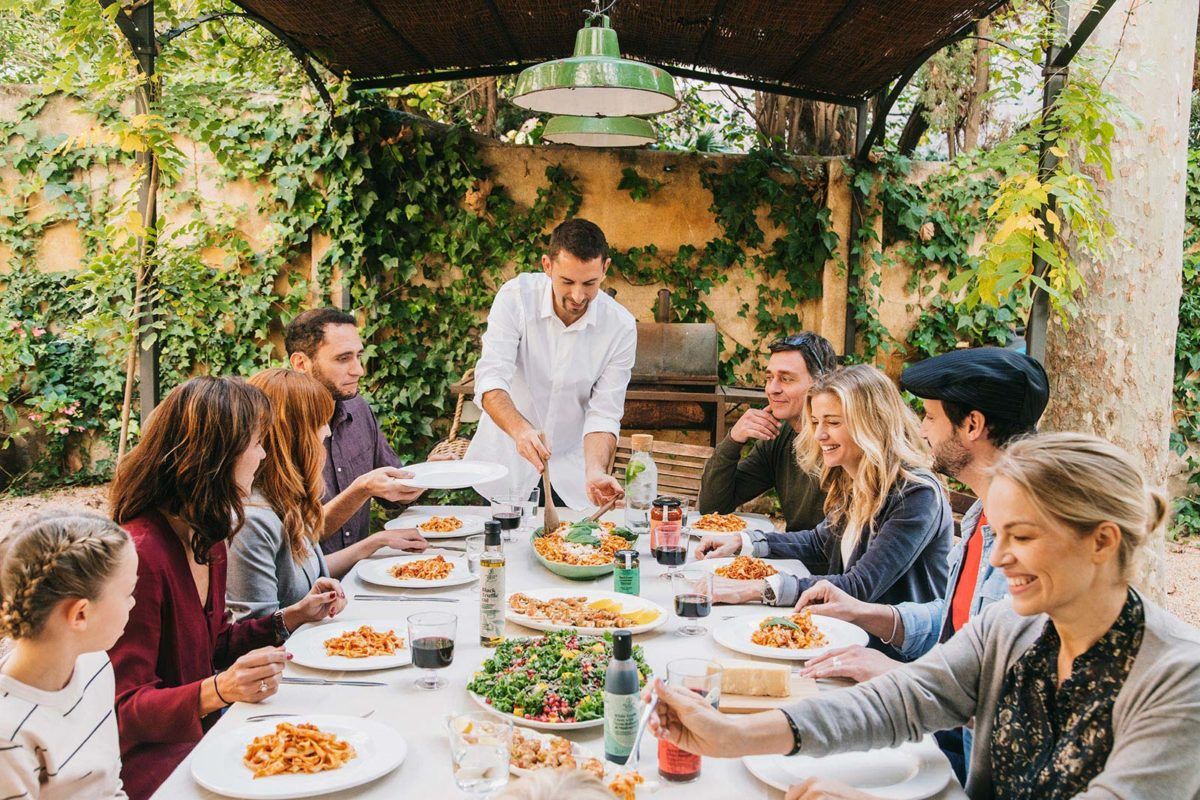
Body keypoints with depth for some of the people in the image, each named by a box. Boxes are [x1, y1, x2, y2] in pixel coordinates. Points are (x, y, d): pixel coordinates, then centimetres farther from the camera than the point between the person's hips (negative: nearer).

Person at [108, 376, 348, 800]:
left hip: (203, 728, 9)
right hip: (147, 752, -9)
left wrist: (294, 616, 12)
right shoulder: (139, 555, -24)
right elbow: (123, 710, -20)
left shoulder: (208, 539, 7)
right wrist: (217, 691, -34)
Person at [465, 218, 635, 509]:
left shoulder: (621, 327, -12)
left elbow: (604, 414, -12)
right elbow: (490, 379, -23)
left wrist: (595, 471, -30)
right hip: (505, 465, -1)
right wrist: (519, 428, -42)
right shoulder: (516, 296, -15)